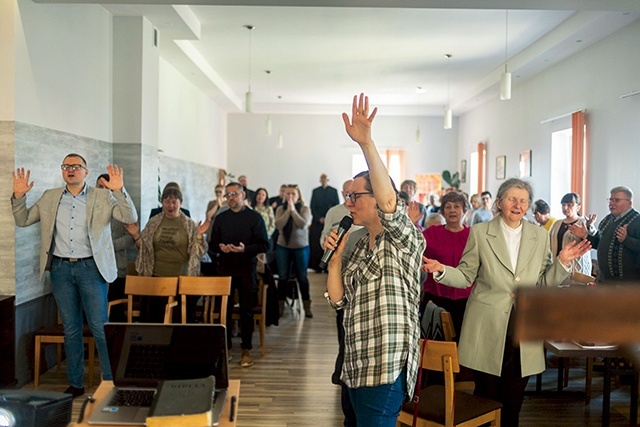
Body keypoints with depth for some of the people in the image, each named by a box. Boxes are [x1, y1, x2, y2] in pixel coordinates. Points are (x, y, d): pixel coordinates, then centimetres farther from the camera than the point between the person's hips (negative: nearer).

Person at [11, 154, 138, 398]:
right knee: (70, 329, 11)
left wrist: (119, 191, -24)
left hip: (91, 267, -3)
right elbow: (22, 221, 13)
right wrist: (18, 196, -3)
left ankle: (112, 381, 10)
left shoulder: (103, 197, 0)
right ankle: (75, 384, 22)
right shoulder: (50, 198, 10)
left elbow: (130, 218, -10)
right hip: (60, 268, 4)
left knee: (99, 327, -2)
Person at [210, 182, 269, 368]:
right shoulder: (220, 218, 11)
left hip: (247, 269, -2)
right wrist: (220, 247, -9)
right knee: (224, 309, 3)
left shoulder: (254, 217, 1)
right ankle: (225, 347, 16)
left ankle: (246, 349, 13)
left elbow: (264, 245, -4)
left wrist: (246, 249, -20)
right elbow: (212, 244, 13)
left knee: (247, 310, 3)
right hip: (225, 268, 3)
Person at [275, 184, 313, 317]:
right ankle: (280, 306, 14)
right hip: (283, 246, 2)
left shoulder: (304, 208, -3)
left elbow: (303, 224, -19)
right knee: (283, 277, 4)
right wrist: (288, 210, -16)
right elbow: (278, 225, -14)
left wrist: (293, 210, -18)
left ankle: (307, 307, 13)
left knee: (302, 277, 3)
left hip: (301, 247, -1)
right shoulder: (280, 209, 2)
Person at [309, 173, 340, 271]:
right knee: (316, 245, -5)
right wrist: (319, 218, -5)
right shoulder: (315, 191, 12)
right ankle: (317, 267, -1)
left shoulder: (334, 191, 9)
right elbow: (312, 207, 7)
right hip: (317, 222, 1)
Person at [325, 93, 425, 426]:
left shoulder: (403, 241, -11)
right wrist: (335, 256, -2)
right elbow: (338, 300, 11)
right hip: (357, 365, 8)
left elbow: (389, 202, -33)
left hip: (386, 369, -8)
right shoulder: (361, 247, 13)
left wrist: (366, 142, -40)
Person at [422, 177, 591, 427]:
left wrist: (562, 262, -8)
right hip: (488, 329, -2)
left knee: (514, 399, 10)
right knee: (486, 395, 5)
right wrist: (441, 270, -17)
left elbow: (544, 284, 7)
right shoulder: (480, 233, 1)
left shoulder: (540, 237, 8)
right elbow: (466, 277, 0)